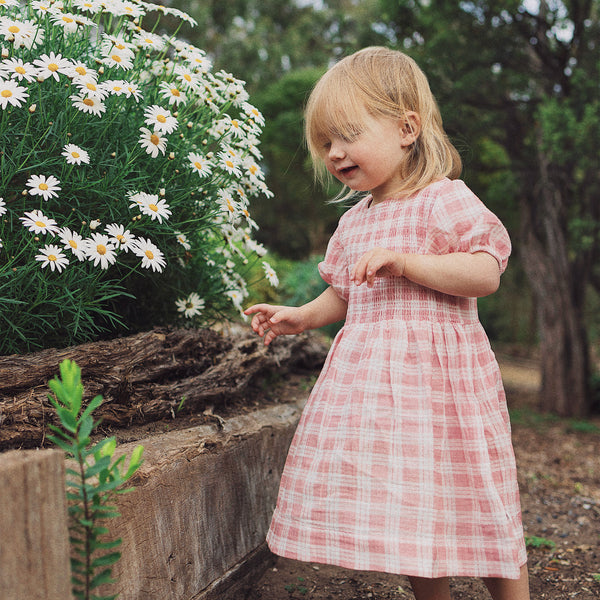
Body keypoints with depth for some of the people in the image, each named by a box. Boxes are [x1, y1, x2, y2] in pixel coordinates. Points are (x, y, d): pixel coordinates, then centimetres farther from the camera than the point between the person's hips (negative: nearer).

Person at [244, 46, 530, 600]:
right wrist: (301, 317, 10)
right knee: (409, 519, 11)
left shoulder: (445, 200, -7)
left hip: (436, 374, -6)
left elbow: (487, 273, -17)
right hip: (371, 380, 7)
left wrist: (404, 261, -24)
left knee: (468, 510, 1)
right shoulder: (354, 222, 14)